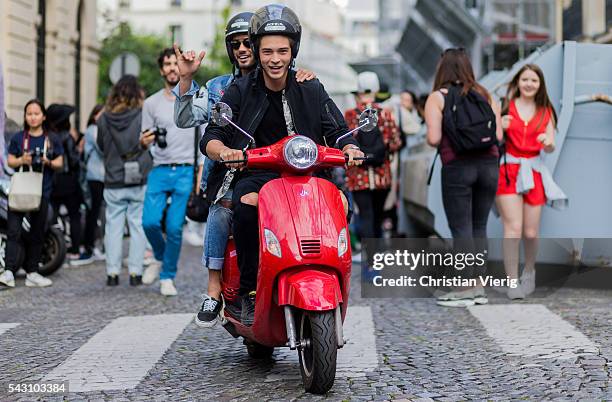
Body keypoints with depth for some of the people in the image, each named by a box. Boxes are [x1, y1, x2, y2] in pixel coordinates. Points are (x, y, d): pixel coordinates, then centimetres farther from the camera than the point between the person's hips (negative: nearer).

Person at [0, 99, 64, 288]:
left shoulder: (52, 140, 6)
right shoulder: (18, 138, 4)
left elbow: (59, 163, 9)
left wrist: (49, 162, -12)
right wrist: (22, 161, -13)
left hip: (42, 190, 2)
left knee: (37, 234, 7)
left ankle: (32, 273, 15)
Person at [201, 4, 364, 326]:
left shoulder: (311, 90, 7)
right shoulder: (240, 91, 2)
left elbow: (337, 131, 6)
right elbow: (210, 139, -3)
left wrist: (350, 149, -18)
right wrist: (224, 151, -28)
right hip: (256, 174, -1)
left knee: (341, 201, -28)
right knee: (247, 204, -36)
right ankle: (250, 292, -23)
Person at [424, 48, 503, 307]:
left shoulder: (437, 98, 0)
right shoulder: (485, 95, 12)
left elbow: (434, 139, -9)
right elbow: (498, 135, 6)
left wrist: (429, 138, 13)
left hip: (457, 166, -4)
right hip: (488, 163, 4)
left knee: (461, 229, 0)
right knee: (479, 227, 11)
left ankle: (464, 291, 2)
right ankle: (479, 288, 15)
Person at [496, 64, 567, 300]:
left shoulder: (546, 112, 11)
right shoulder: (505, 106, 2)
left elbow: (550, 149, 7)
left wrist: (548, 143, -17)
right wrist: (500, 127, -18)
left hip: (534, 172, 3)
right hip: (508, 171, -3)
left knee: (531, 233, 3)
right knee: (513, 228, -14)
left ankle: (529, 271, 30)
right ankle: (512, 281, -8)